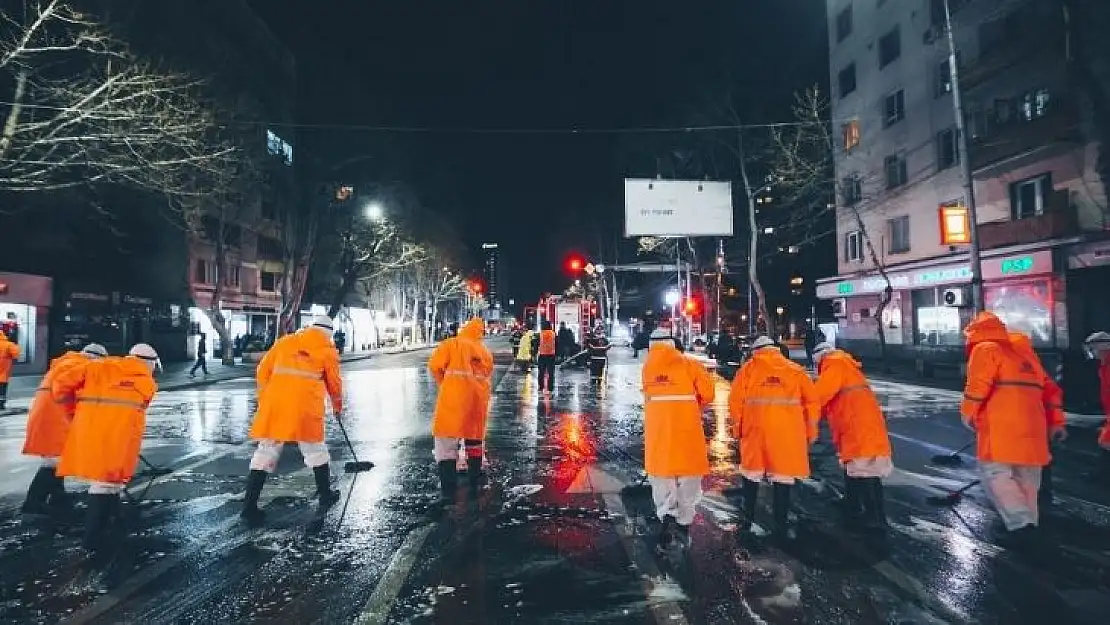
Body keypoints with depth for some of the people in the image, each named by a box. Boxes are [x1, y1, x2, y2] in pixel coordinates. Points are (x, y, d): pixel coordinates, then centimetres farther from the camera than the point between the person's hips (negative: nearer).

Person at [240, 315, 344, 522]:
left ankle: (249, 506, 8)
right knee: (315, 450, 14)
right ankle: (325, 495, 26)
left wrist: (264, 400, 21)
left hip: (274, 405, 2)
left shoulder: (284, 341, 15)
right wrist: (337, 406, 31)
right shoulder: (328, 350, 9)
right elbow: (334, 383, 15)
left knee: (266, 451, 9)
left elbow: (262, 372, 12)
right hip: (306, 407, -2)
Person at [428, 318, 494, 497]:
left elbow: (434, 365, -3)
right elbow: (488, 373, 10)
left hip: (454, 396, -5)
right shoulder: (485, 352, 17)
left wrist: (443, 383, 13)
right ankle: (475, 481, 34)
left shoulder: (451, 344, 4)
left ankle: (449, 488, -2)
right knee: (474, 438, 22)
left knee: (446, 439, 4)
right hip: (479, 397, 5)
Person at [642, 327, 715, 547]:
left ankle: (666, 516, -4)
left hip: (657, 428, 2)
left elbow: (651, 395, 0)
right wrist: (694, 405, 12)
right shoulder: (686, 364, -4)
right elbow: (707, 392, -5)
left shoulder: (647, 368, 3)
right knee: (689, 476, 13)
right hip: (686, 428, -1)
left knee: (661, 475, 13)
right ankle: (683, 522, 13)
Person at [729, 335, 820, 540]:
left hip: (756, 430, 0)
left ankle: (748, 519, 25)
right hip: (787, 433, 0)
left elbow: (735, 400, -2)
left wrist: (738, 427, 10)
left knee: (752, 474, 16)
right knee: (783, 477, 9)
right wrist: (810, 432, 13)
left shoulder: (749, 368, 5)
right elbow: (812, 401, 5)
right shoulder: (795, 369, 8)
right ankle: (782, 527, 14)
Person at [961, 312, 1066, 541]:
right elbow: (1049, 389, 24)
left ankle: (1020, 521, -13)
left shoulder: (985, 349, 0)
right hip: (1032, 428, 8)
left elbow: (977, 385, -11)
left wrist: (968, 414, 1)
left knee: (996, 473, -5)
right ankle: (1027, 521, 22)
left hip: (1000, 428, -8)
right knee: (1026, 477, 15)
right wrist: (1055, 423, 25)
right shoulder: (1024, 355, 25)